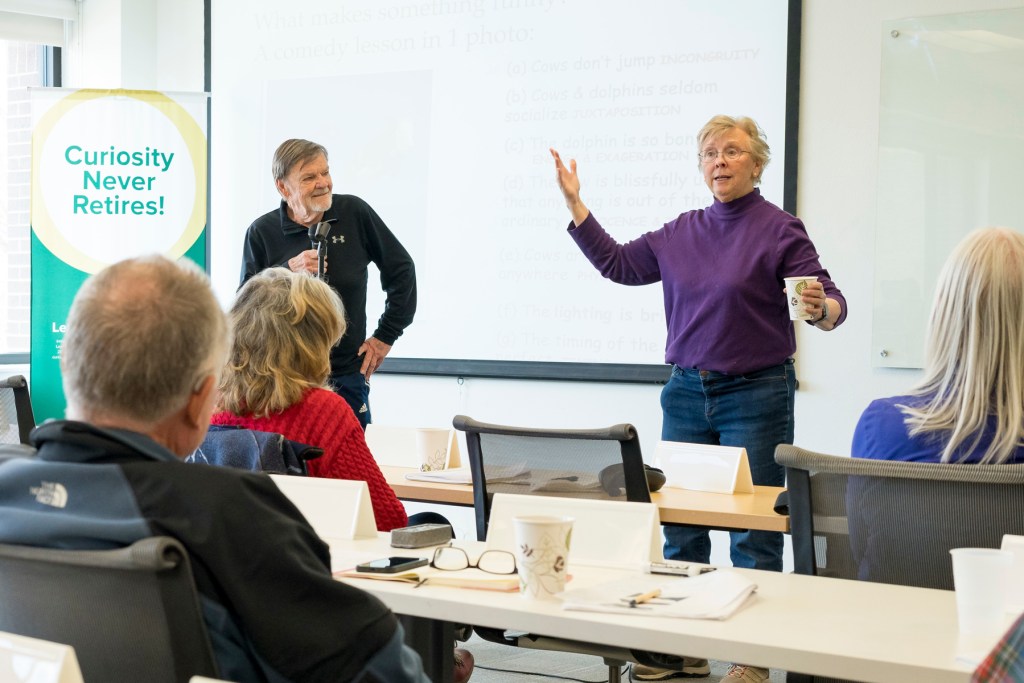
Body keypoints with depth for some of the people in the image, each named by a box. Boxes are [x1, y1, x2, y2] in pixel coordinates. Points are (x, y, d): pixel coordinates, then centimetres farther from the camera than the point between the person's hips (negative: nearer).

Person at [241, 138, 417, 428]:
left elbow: (401, 269, 9)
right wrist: (288, 271, -19)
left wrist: (385, 336, 8)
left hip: (347, 376, 1)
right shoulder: (262, 232, -2)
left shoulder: (354, 213, 0)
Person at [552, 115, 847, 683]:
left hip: (755, 395, -5)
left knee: (752, 529, -2)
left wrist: (820, 309, -33)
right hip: (686, 391, 6)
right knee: (678, 520, 10)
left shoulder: (780, 229, -6)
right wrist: (575, 205, 13)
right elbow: (618, 263, 17)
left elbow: (830, 303, -10)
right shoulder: (681, 233, 9)